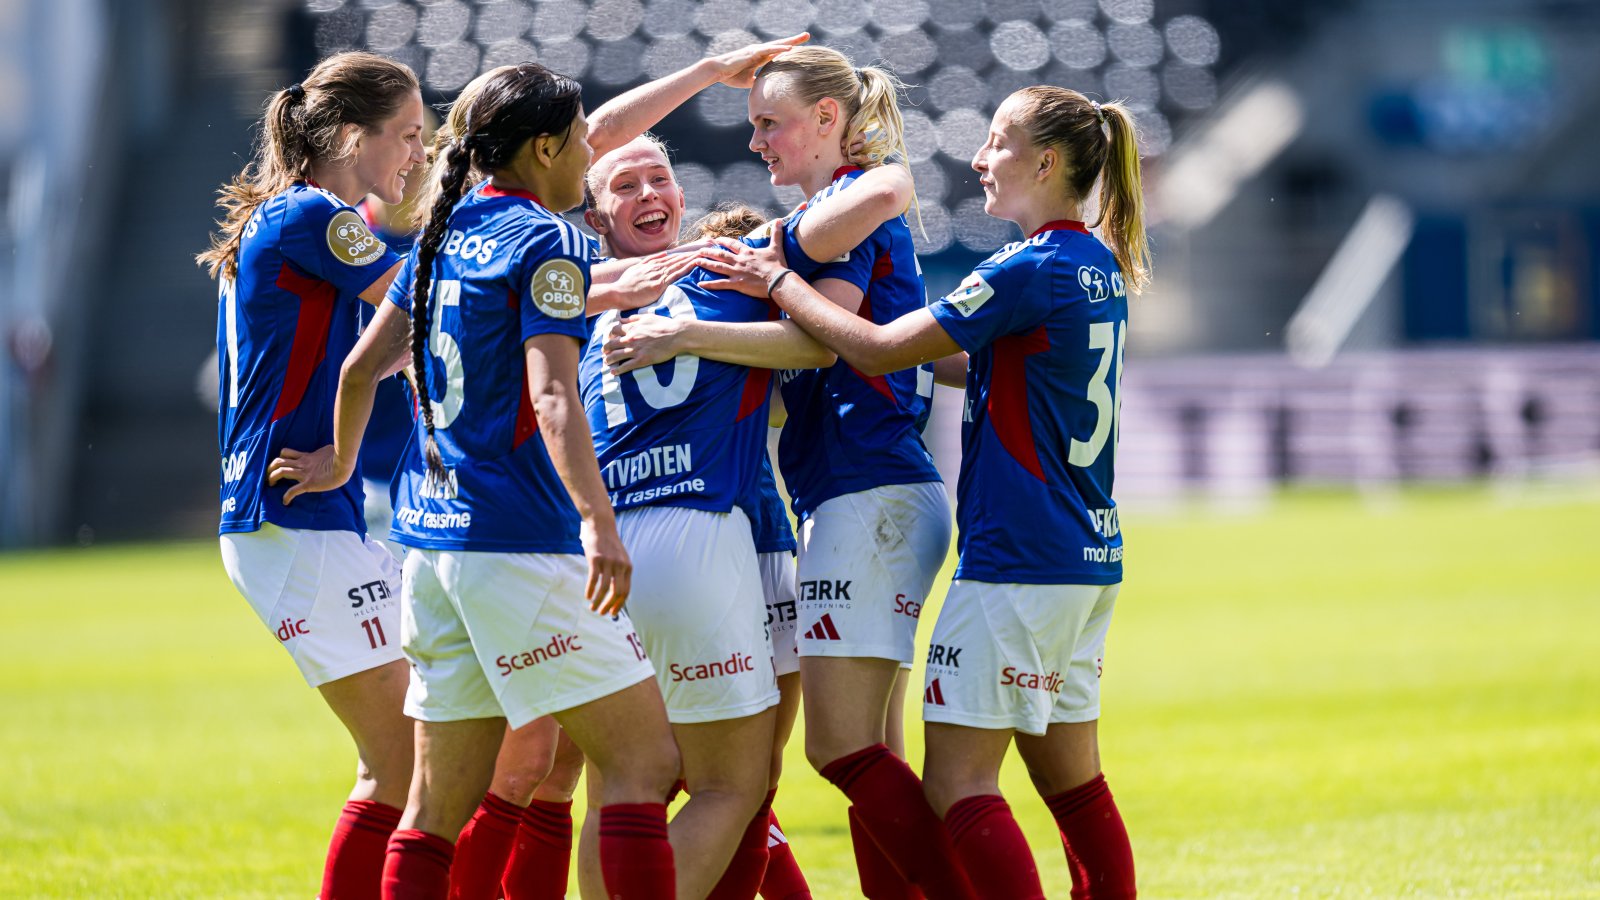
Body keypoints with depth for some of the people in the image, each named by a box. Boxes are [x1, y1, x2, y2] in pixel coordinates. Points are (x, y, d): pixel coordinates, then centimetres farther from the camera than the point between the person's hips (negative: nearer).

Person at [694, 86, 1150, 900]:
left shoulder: (1031, 271, -16)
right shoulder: (1100, 267, 12)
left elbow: (878, 350, -14)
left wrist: (779, 283, -2)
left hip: (1016, 557, -9)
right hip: (1089, 558, 9)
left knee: (956, 781, -7)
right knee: (1071, 780, 12)